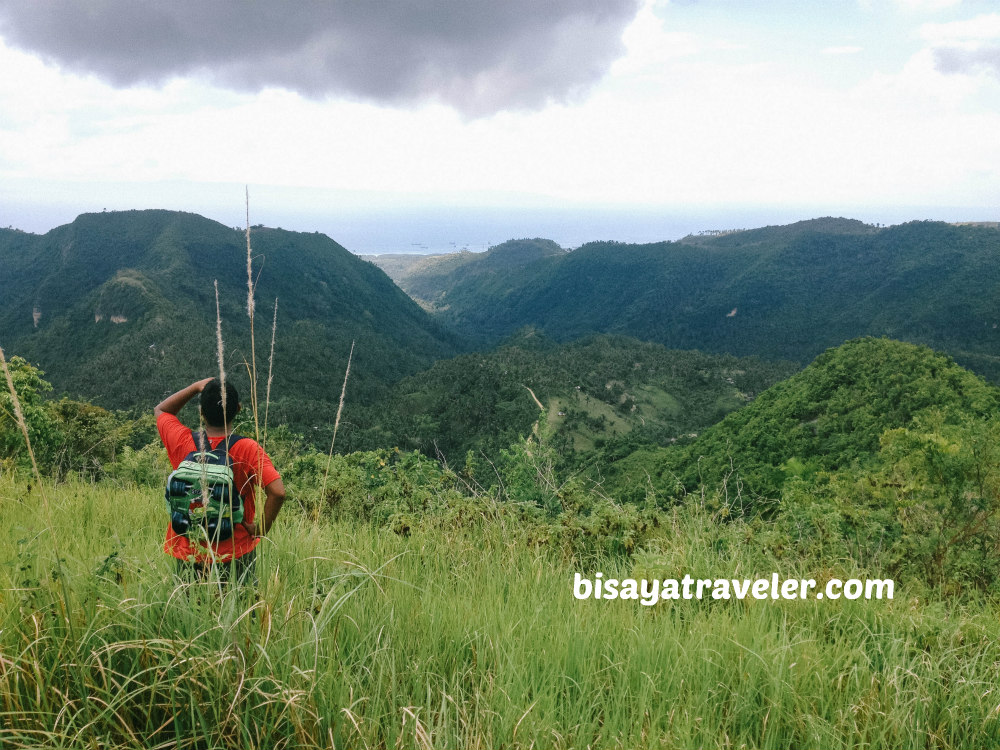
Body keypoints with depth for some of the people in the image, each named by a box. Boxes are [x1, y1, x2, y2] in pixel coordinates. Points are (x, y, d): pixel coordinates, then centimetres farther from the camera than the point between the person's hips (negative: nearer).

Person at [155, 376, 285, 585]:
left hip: (188, 554, 2)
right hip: (237, 553, -2)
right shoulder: (248, 449, -15)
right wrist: (261, 530, -12)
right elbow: (277, 492, -25)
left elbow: (160, 410, 14)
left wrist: (196, 387, 5)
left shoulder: (182, 442, -7)